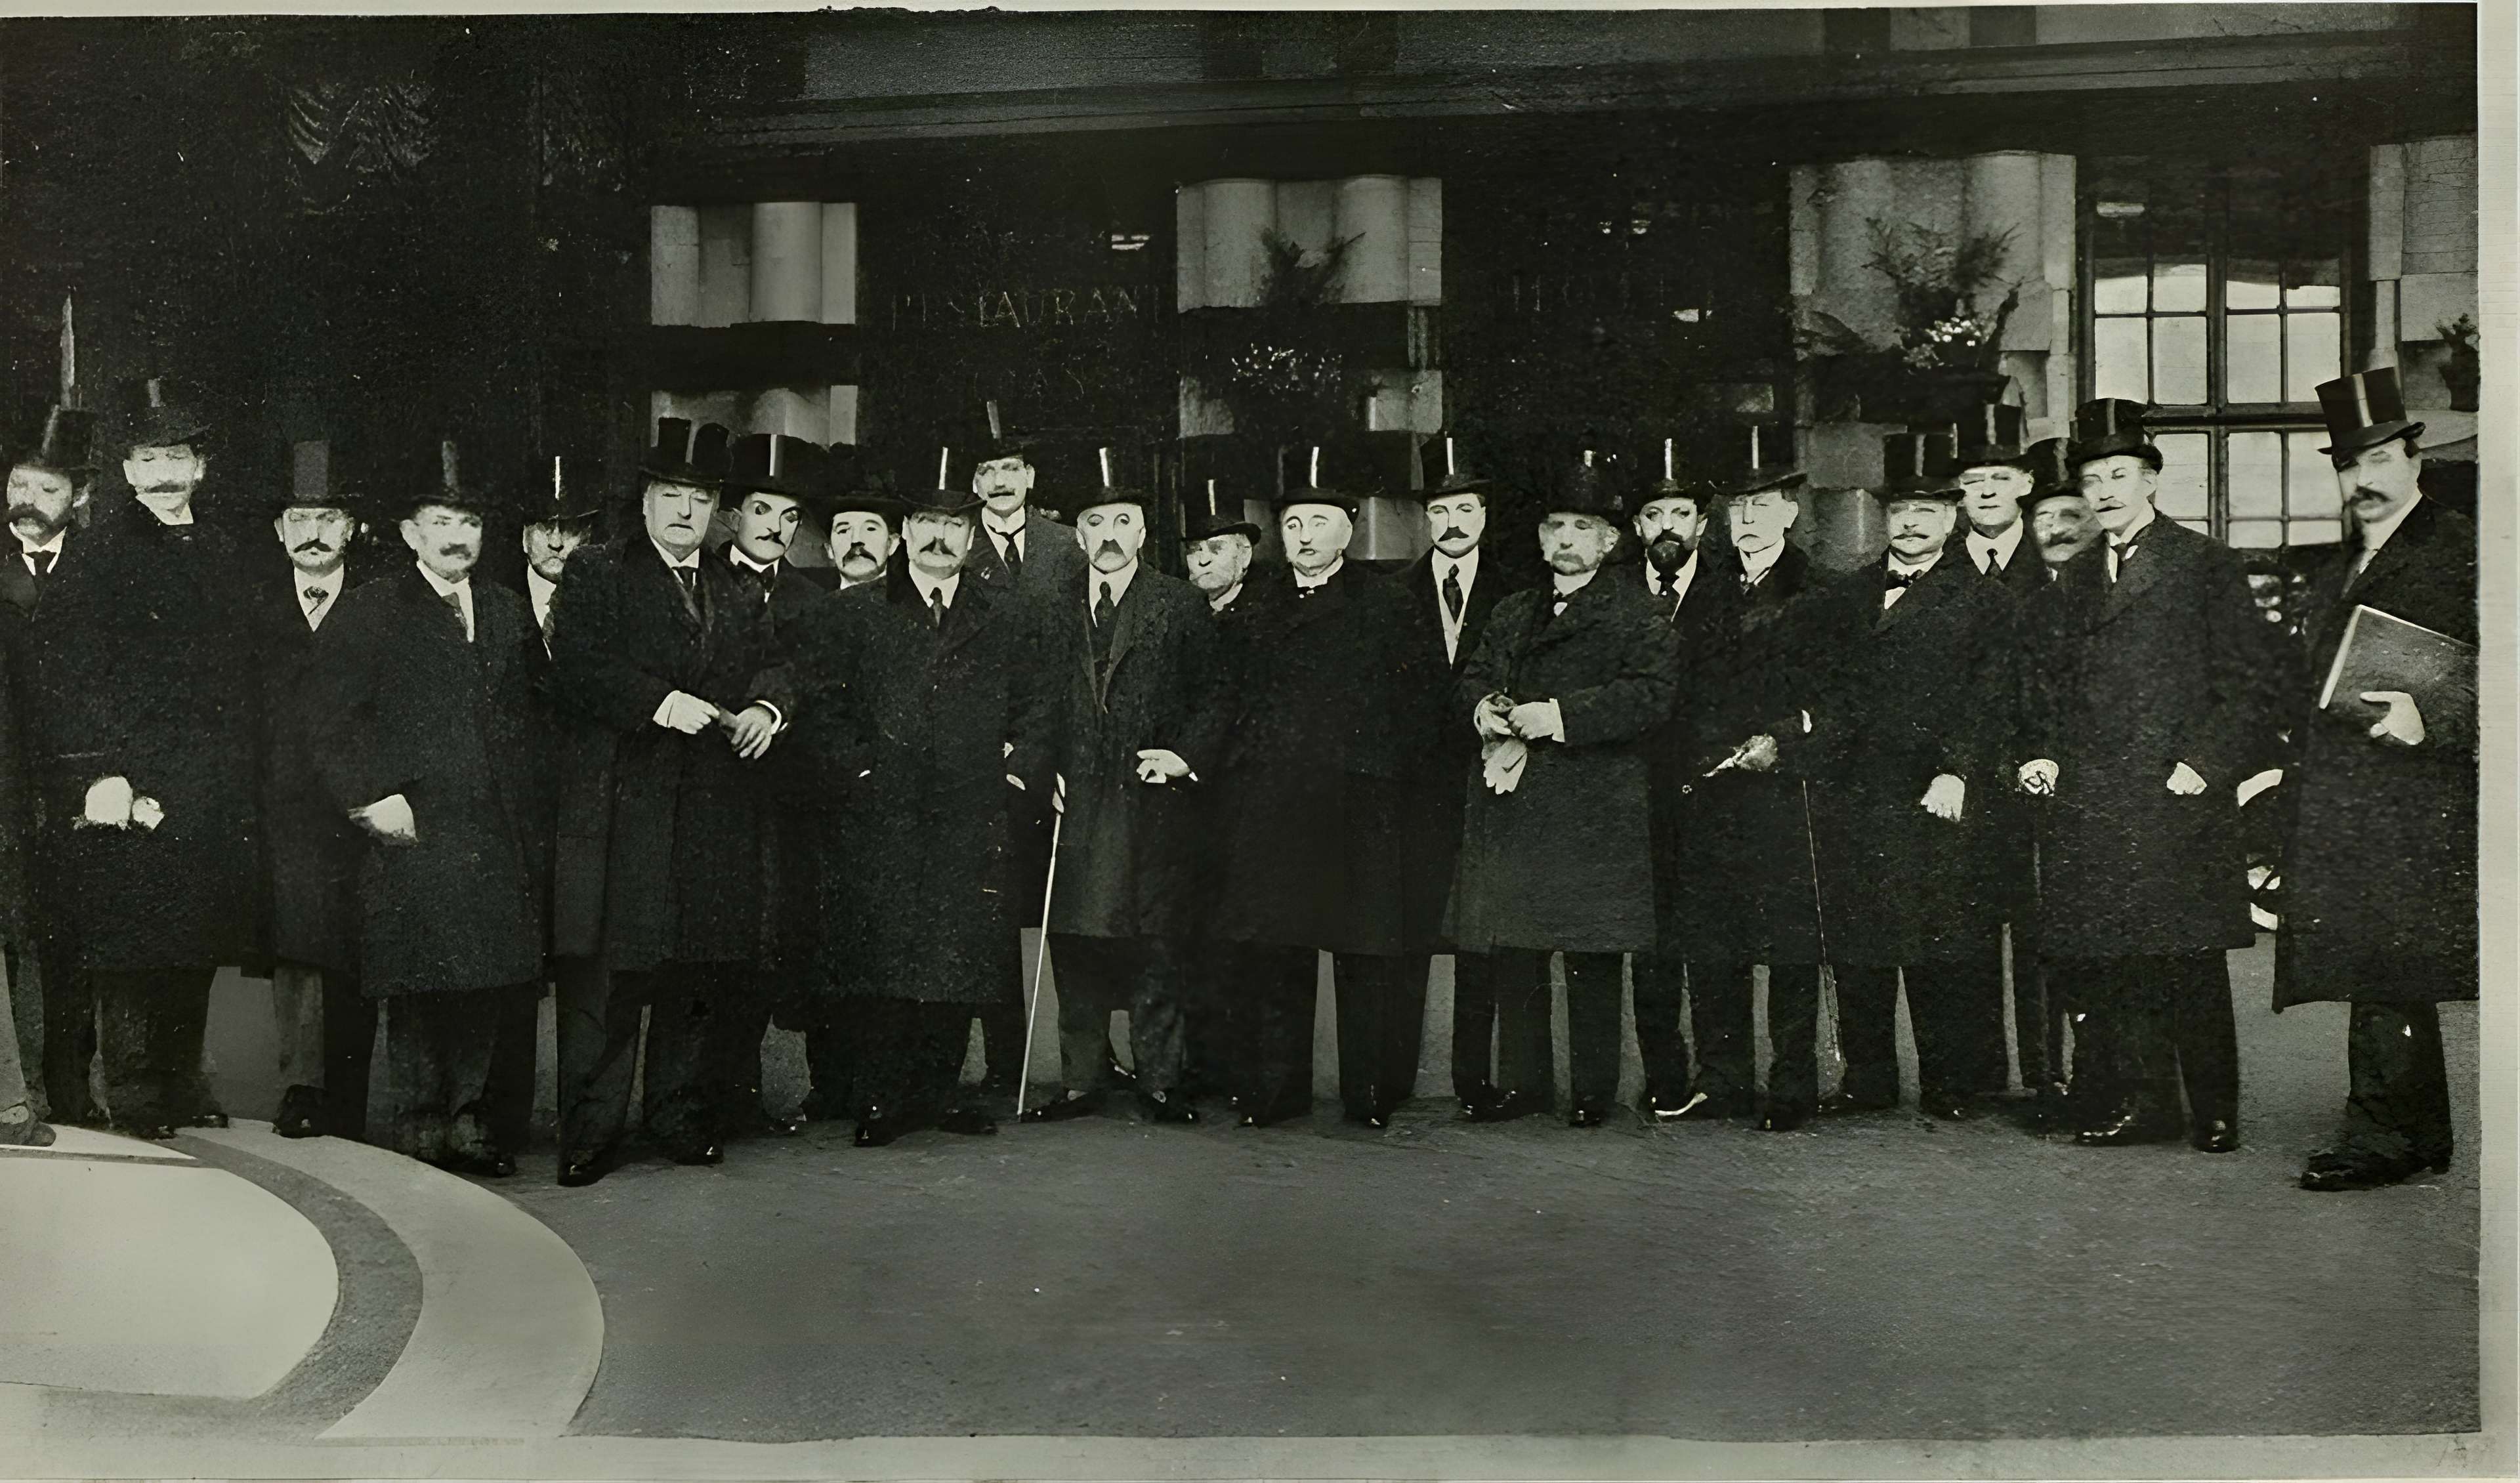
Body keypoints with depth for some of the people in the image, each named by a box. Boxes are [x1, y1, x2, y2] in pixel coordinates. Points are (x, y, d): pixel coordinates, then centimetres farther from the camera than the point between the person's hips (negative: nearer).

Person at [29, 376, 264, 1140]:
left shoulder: (223, 557, 15)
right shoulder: (98, 556, -3)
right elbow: (68, 675, -9)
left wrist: (247, 780, 13)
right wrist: (98, 774, -17)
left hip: (215, 788, 5)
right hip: (133, 783, -5)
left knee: (199, 944, 9)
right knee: (132, 946, -3)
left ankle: (182, 1081, 20)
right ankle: (133, 1093, 6)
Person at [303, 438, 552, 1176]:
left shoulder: (511, 612, 16)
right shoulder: (369, 611, 2)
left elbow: (534, 719, 19)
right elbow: (328, 716, -4)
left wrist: (536, 822, 11)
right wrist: (372, 796, -12)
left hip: (501, 838, 4)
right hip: (415, 834, -4)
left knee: (490, 984, 3)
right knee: (420, 989, -2)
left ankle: (467, 1113, 14)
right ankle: (420, 1124, 9)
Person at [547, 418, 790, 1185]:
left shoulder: (737, 592, 21)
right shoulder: (596, 574, 5)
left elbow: (769, 663, 16)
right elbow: (579, 665, -8)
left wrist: (766, 706, -7)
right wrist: (660, 703, -18)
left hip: (718, 805, 5)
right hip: (621, 801, -4)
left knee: (713, 965, 5)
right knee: (609, 964, -5)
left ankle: (683, 1113, 18)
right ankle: (591, 1128, 3)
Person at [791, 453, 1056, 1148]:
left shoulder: (1011, 621, 11)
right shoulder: (853, 615, 6)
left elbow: (1044, 705, 15)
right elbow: (819, 708, 4)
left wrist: (1021, 767, 3)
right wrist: (855, 771, -5)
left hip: (972, 821, 2)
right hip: (877, 818, -1)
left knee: (961, 955, 3)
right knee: (879, 955, -2)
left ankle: (940, 1090, 15)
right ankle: (882, 1098, 6)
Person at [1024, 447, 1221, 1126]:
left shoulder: (1181, 605, 4)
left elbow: (1211, 697, 4)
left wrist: (1185, 756, -9)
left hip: (1152, 798, -2)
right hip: (1075, 799, 2)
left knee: (1155, 943, 1)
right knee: (1074, 942, 4)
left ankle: (1159, 1081, 9)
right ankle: (1080, 1081, 13)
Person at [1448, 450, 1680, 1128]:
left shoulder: (1637, 613, 2)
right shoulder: (1512, 614, 21)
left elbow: (1651, 694, -11)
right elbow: (1470, 682, 18)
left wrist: (1559, 715, -18)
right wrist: (1483, 709, -6)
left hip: (1594, 810, -5)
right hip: (1510, 804, 5)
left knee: (1592, 957, -1)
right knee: (1513, 950, 7)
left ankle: (1593, 1089, 9)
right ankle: (1521, 1082, 16)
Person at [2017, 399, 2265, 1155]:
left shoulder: (2206, 566, 2)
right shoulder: (2072, 583, 18)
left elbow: (2243, 685, -1)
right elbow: (2048, 682, 23)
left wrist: (2205, 762, -11)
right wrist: (2044, 752, 7)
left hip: (2175, 798, -5)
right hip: (2086, 802, 5)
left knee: (2188, 964, -2)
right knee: (2094, 960, 2)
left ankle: (2214, 1110, 11)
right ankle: (2144, 1101, 14)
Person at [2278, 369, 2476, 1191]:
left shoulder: (2463, 551, -2)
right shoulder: (2335, 571, 22)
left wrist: (2429, 715, -22)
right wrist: (2290, 773, 16)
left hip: (2413, 806, -7)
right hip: (2337, 807, 7)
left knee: (2384, 971, -10)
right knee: (2389, 977, 11)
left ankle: (2381, 1138, -4)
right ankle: (2421, 1139, 19)